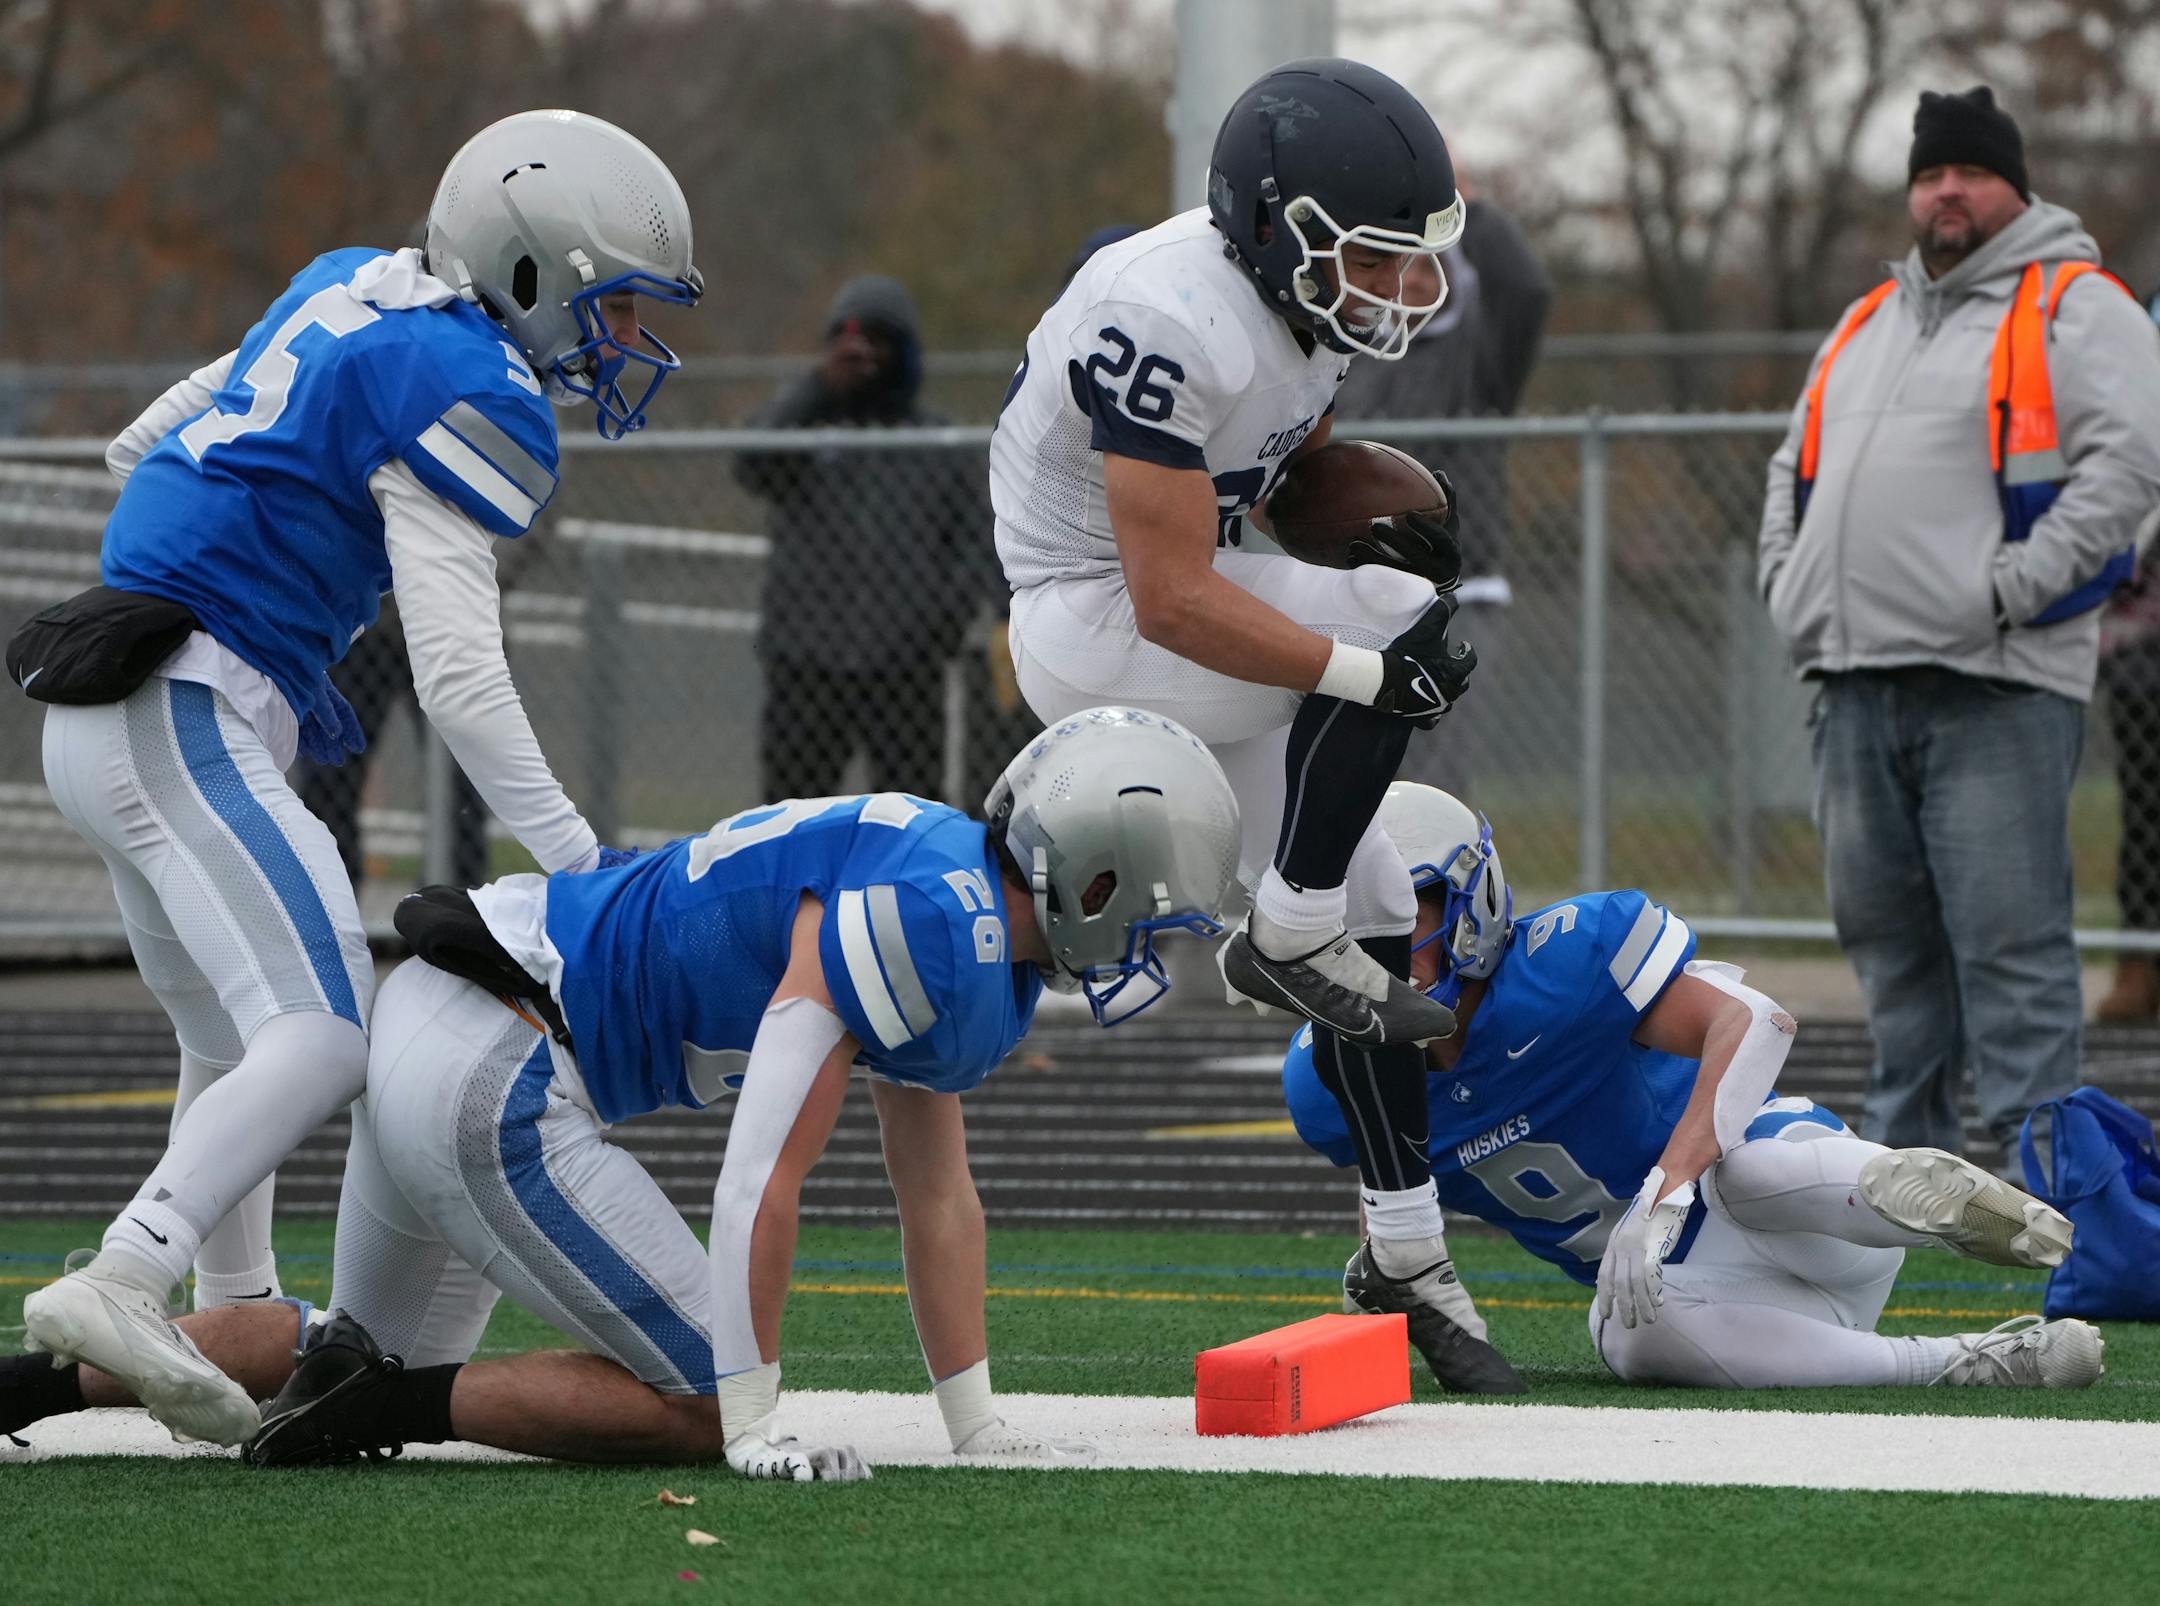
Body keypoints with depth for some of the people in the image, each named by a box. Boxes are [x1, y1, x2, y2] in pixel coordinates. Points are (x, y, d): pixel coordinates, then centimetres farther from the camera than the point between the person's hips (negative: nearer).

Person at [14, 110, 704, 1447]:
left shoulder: (352, 288, 14)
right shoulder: (465, 388, -13)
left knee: (236, 1038, 21)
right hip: (189, 721, -10)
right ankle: (118, 1287, -29)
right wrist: (578, 861, -18)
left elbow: (140, 447, 25)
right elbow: (460, 676, -19)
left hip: (101, 724, 10)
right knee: (326, 1039, -19)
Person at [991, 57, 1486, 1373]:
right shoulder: (1169, 325, -30)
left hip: (1194, 648, 9)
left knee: (1375, 924, 5)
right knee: (1395, 621, -28)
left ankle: (1409, 1263, 14)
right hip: (1092, 628, -9)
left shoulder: (1309, 302, -2)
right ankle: (1286, 943, -13)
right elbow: (1174, 599, -31)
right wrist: (1371, 667, -32)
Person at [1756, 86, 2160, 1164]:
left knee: (2008, 938, -10)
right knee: (1886, 931, 11)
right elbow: (1796, 467, 31)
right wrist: (1789, 582, 14)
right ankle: (1905, 1150, 19)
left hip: (1997, 683, -7)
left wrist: (2010, 586, -17)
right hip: (1857, 682, 7)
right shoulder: (1867, 323, 23)